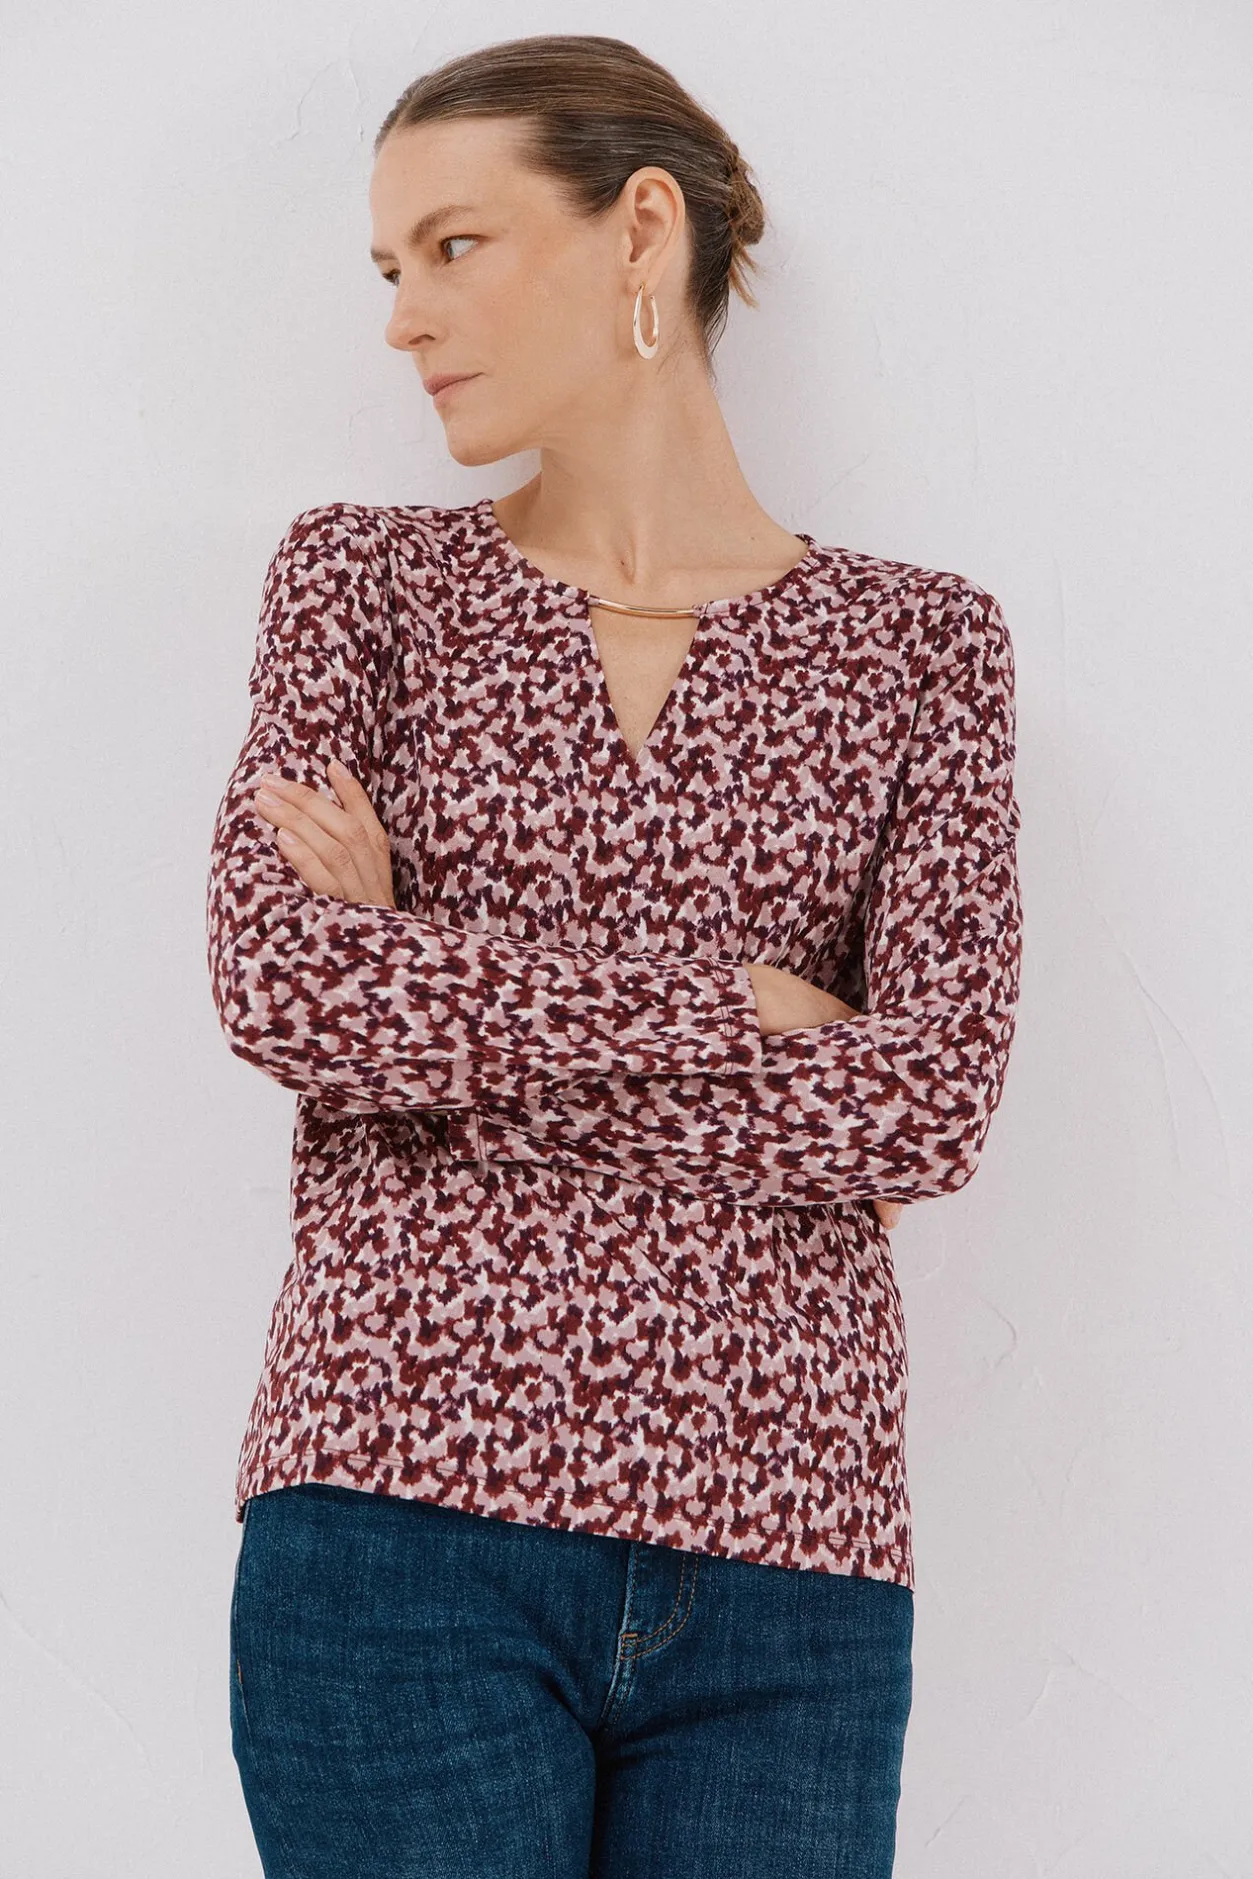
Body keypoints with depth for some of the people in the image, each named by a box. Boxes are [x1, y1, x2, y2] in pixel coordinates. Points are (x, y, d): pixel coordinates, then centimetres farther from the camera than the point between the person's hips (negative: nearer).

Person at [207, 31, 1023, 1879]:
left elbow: (936, 1101, -6)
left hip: (783, 1547, 1)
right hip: (410, 1499, 0)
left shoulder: (921, 645, 7)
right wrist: (745, 1006, -8)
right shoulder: (364, 579, 8)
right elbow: (279, 975, -8)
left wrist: (435, 1006, -7)